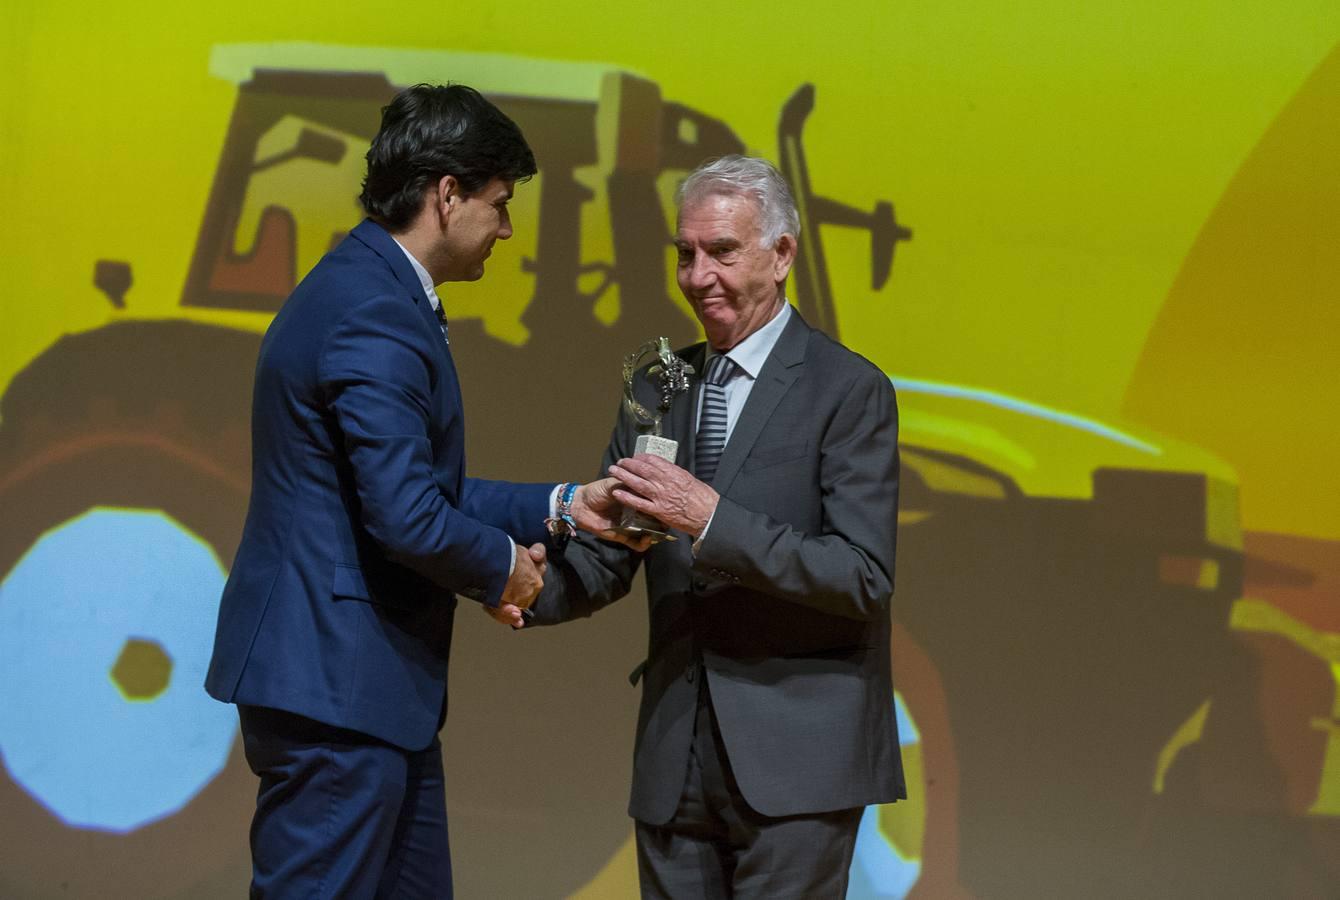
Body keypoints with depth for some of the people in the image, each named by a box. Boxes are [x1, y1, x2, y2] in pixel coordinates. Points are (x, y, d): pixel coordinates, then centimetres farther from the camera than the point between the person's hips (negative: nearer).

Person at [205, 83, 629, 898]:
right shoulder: (377, 318, -19)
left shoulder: (364, 290, 15)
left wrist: (560, 507, 15)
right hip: (336, 686, -11)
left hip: (367, 685, 11)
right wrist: (502, 567, -6)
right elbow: (406, 518, -24)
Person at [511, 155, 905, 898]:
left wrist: (712, 519, -22)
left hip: (792, 759, -5)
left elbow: (864, 574, -15)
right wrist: (535, 587, -9)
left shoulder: (848, 391, -6)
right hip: (676, 759, 6)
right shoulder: (657, 386, 12)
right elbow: (608, 559, 13)